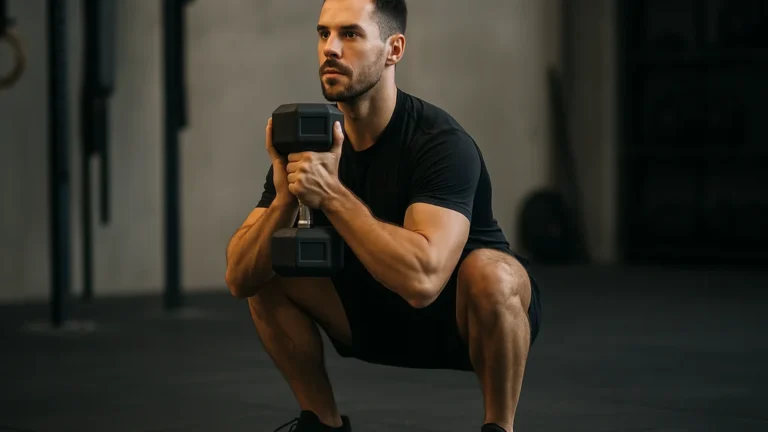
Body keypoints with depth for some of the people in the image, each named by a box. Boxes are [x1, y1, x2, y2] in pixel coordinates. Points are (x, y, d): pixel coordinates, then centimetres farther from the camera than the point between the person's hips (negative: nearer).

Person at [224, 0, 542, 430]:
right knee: (266, 271, -9)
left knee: (490, 273, -38)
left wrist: (331, 193, -42)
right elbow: (240, 278, -15)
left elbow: (422, 278, -44)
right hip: (382, 312, 6)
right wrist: (286, 198, -33)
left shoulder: (439, 141, -29)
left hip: (465, 313, -5)